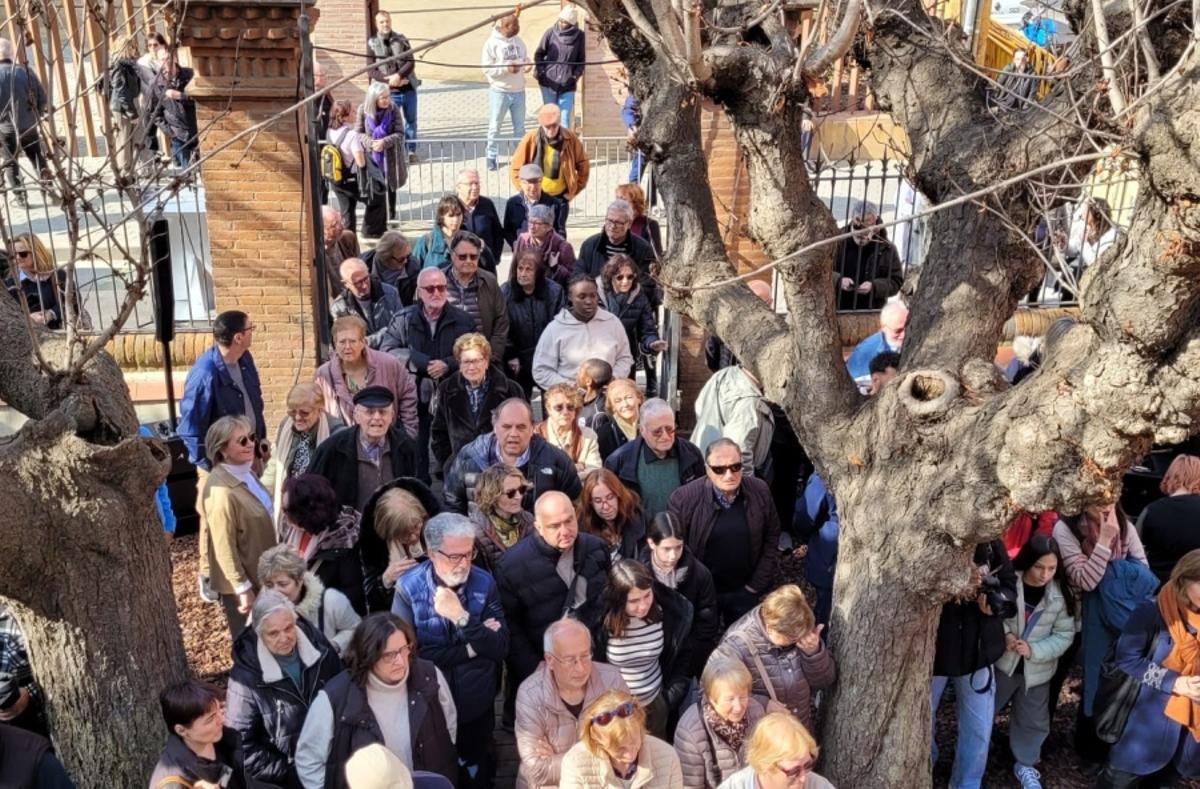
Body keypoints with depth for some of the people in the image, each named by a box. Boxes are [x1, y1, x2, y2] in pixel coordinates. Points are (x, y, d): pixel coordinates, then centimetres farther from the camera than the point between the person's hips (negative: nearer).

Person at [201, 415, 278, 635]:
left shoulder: (245, 473, 2)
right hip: (241, 584, -8)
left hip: (259, 576, 8)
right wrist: (243, 588, -18)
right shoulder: (221, 491, -28)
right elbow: (224, 547, -24)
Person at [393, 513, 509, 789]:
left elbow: (500, 648, -15)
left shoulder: (484, 583, -10)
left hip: (477, 708, 2)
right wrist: (472, 647, -19)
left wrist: (462, 617, -28)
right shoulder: (409, 588, -17)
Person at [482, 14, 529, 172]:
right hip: (499, 91, -5)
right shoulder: (491, 43, -11)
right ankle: (491, 157, 15)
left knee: (520, 126, 14)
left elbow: (526, 59, 15)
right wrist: (506, 69, -25)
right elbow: (487, 68, -14)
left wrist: (528, 65, -9)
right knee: (494, 126, 4)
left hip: (519, 91, 5)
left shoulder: (518, 41, 6)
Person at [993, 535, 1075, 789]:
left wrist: (1034, 650, -20)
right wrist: (1004, 634, -24)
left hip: (1037, 670, 2)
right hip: (1002, 663, -1)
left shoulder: (1061, 593, -14)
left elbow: (1065, 635, -9)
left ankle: (1025, 764, 40)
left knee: (1033, 721, 17)